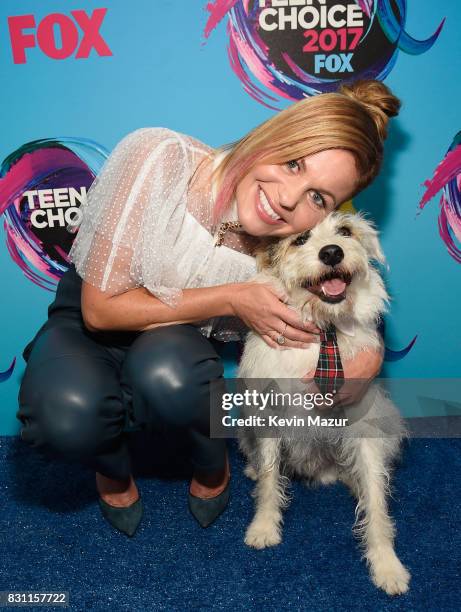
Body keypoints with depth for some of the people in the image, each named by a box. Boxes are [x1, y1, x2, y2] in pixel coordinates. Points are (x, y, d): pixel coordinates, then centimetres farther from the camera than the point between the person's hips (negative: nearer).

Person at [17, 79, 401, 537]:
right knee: (67, 412, -34)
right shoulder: (157, 157, -29)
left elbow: (368, 349, -5)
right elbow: (101, 308, -25)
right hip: (87, 325, -1)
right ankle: (114, 470, 6)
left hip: (176, 347, 1)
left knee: (167, 376, -35)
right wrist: (230, 299, -28)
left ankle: (212, 466, 2)